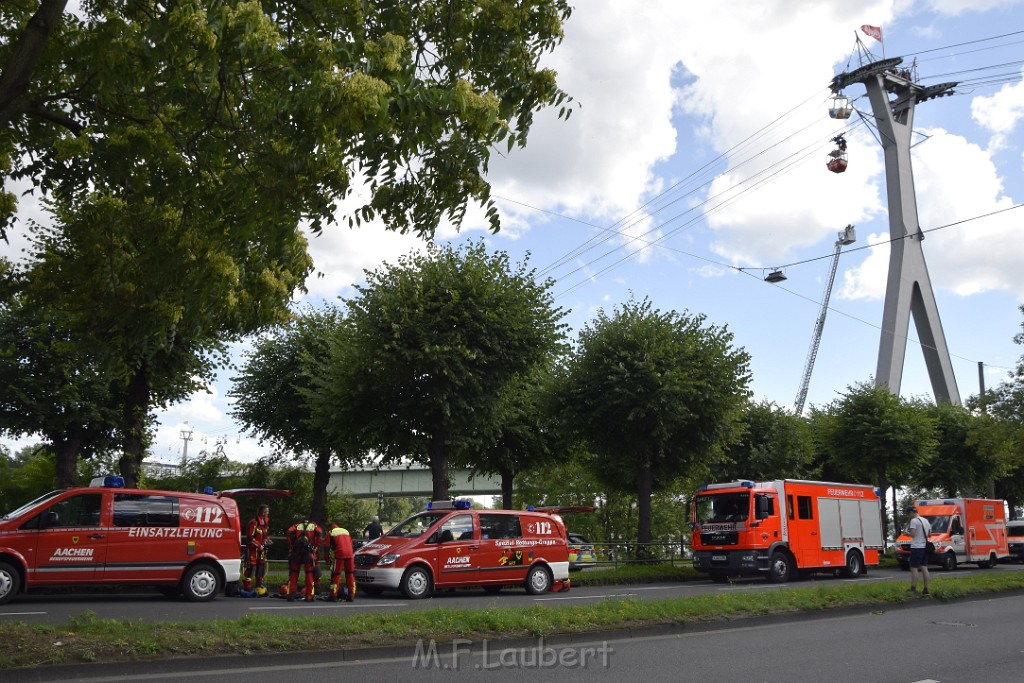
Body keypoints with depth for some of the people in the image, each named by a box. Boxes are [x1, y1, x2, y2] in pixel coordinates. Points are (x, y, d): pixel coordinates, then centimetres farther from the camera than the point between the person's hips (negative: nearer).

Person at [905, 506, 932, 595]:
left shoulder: (914, 521, -12)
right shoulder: (925, 520, 15)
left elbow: (912, 534, -19)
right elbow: (929, 534, 21)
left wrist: (906, 532, -2)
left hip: (916, 547, -8)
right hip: (924, 547, 8)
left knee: (914, 568, -7)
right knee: (924, 568, 8)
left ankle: (913, 589, -11)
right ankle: (926, 589, 7)